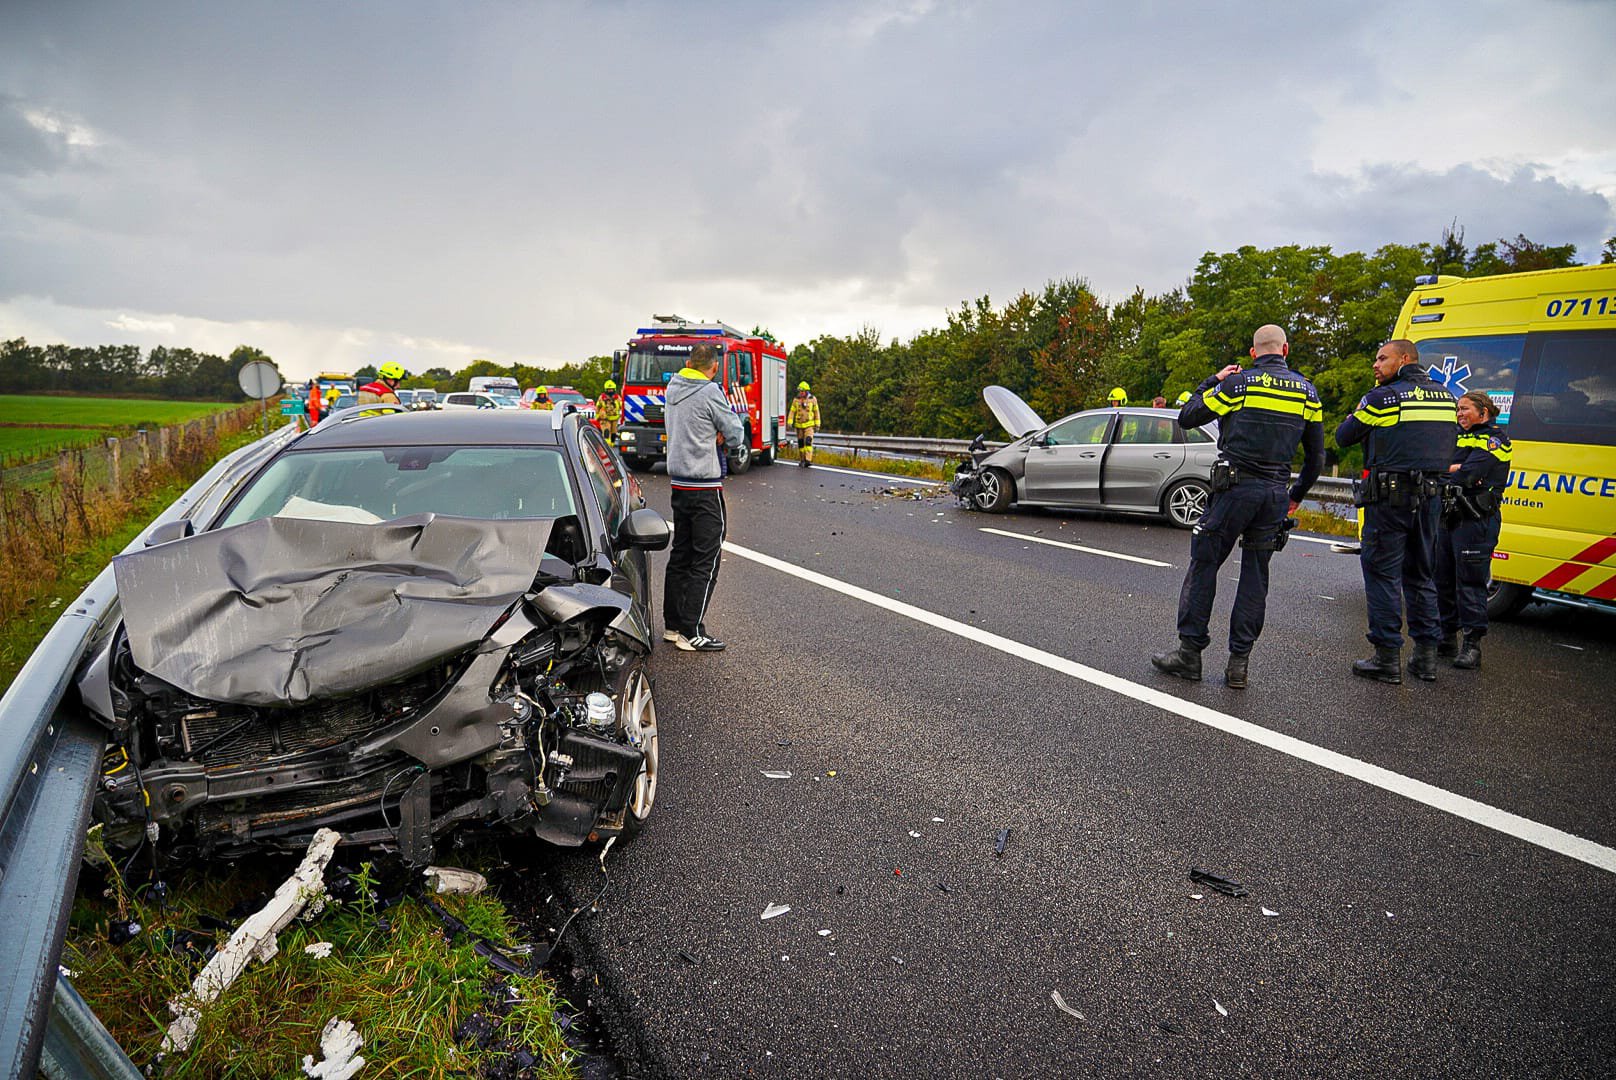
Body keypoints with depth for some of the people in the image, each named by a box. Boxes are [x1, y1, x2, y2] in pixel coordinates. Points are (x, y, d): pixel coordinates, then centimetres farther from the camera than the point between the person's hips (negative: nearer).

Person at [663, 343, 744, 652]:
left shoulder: (673, 388, 9)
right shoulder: (710, 391, -14)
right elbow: (734, 434, -10)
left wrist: (713, 434, -2)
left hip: (678, 484, 8)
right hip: (705, 486, -8)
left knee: (680, 555, 14)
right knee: (705, 561, -3)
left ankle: (672, 625, 21)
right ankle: (691, 632, -2)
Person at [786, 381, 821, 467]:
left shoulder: (813, 399, -2)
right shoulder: (796, 399, -1)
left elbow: (816, 412, 5)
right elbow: (792, 411, -2)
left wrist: (817, 424, 3)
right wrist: (789, 422, -12)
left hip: (809, 425, -2)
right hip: (799, 425, 2)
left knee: (808, 441, -17)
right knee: (800, 443, 7)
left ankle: (808, 460, -22)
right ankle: (802, 460, 18)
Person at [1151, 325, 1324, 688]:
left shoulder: (1237, 383, -4)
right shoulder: (1307, 393, 11)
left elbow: (1186, 418, 2)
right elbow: (1316, 456, 15)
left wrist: (1213, 381, 14)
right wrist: (1296, 496, 27)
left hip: (1235, 487, -4)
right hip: (1276, 493, 5)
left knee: (1204, 565, 2)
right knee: (1256, 575, 9)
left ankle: (1189, 653, 4)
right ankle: (1239, 662, 11)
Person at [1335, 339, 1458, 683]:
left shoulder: (1382, 398, -8)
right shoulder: (1445, 396, 13)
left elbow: (1343, 437, -1)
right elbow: (1449, 441, 21)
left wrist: (1354, 418, 19)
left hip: (1390, 497, -7)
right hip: (1430, 497, 7)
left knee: (1382, 573, -1)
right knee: (1421, 574, 15)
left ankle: (1388, 658, 0)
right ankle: (1426, 655, 19)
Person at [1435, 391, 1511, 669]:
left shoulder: (1494, 439, -4)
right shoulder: (1459, 436, 19)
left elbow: (1468, 476, -17)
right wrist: (1454, 468, -9)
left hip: (1475, 521, -8)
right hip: (1447, 518, 8)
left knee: (1470, 582, -7)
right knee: (1443, 579, 10)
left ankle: (1472, 645, -2)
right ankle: (1447, 639, 19)